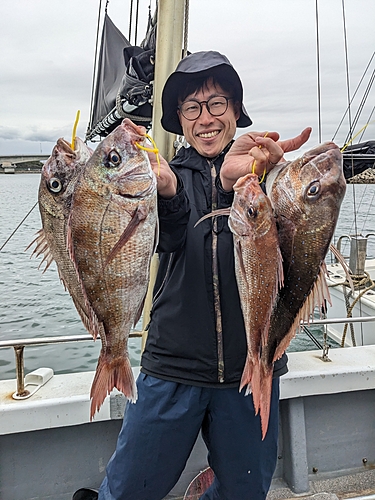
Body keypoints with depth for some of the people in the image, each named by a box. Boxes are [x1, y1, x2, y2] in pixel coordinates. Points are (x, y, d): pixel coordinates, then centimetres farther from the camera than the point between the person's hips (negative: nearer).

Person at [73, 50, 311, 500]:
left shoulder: (265, 169, 1)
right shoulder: (171, 172, 2)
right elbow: (171, 239, -18)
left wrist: (236, 180, -41)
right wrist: (165, 191, -41)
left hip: (251, 366, 1)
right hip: (173, 364, 0)